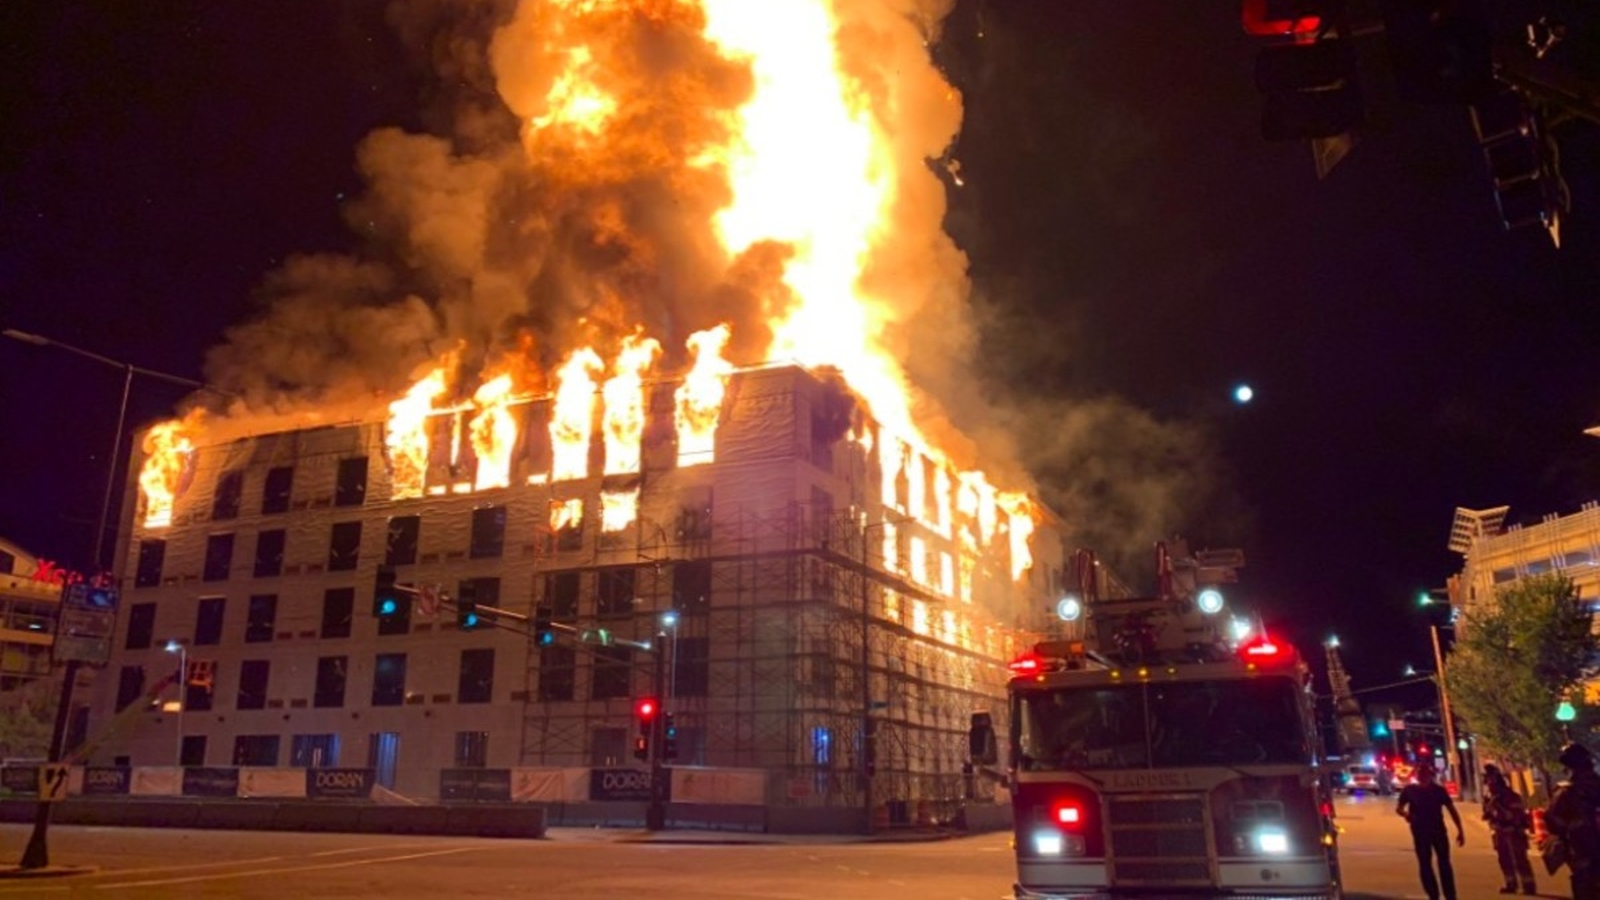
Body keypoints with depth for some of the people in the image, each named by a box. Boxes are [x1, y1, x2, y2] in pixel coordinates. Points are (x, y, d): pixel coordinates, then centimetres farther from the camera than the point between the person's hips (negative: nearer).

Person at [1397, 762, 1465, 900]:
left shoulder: (1438, 790, 3)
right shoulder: (1409, 790, 1)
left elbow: (1452, 810, 6)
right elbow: (1398, 808, 5)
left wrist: (1460, 831, 0)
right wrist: (1405, 813, -19)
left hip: (1438, 831, 0)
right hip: (1420, 833, 0)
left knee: (1444, 863, -1)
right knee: (1425, 865, 2)